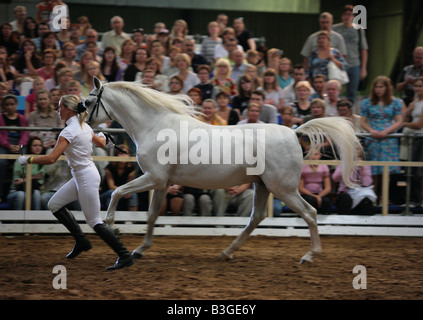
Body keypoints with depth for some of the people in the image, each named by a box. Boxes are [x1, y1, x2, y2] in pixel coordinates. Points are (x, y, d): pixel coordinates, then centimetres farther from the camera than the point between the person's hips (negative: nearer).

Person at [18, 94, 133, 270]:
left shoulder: (68, 131, -20)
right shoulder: (85, 127, 7)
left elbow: (51, 158, -27)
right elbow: (102, 143, 25)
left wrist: (28, 159, -15)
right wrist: (102, 137, 49)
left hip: (85, 177, -9)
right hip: (80, 176, 9)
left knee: (95, 222, -4)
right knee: (54, 204, 15)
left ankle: (124, 256, -2)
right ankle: (81, 241, 19)